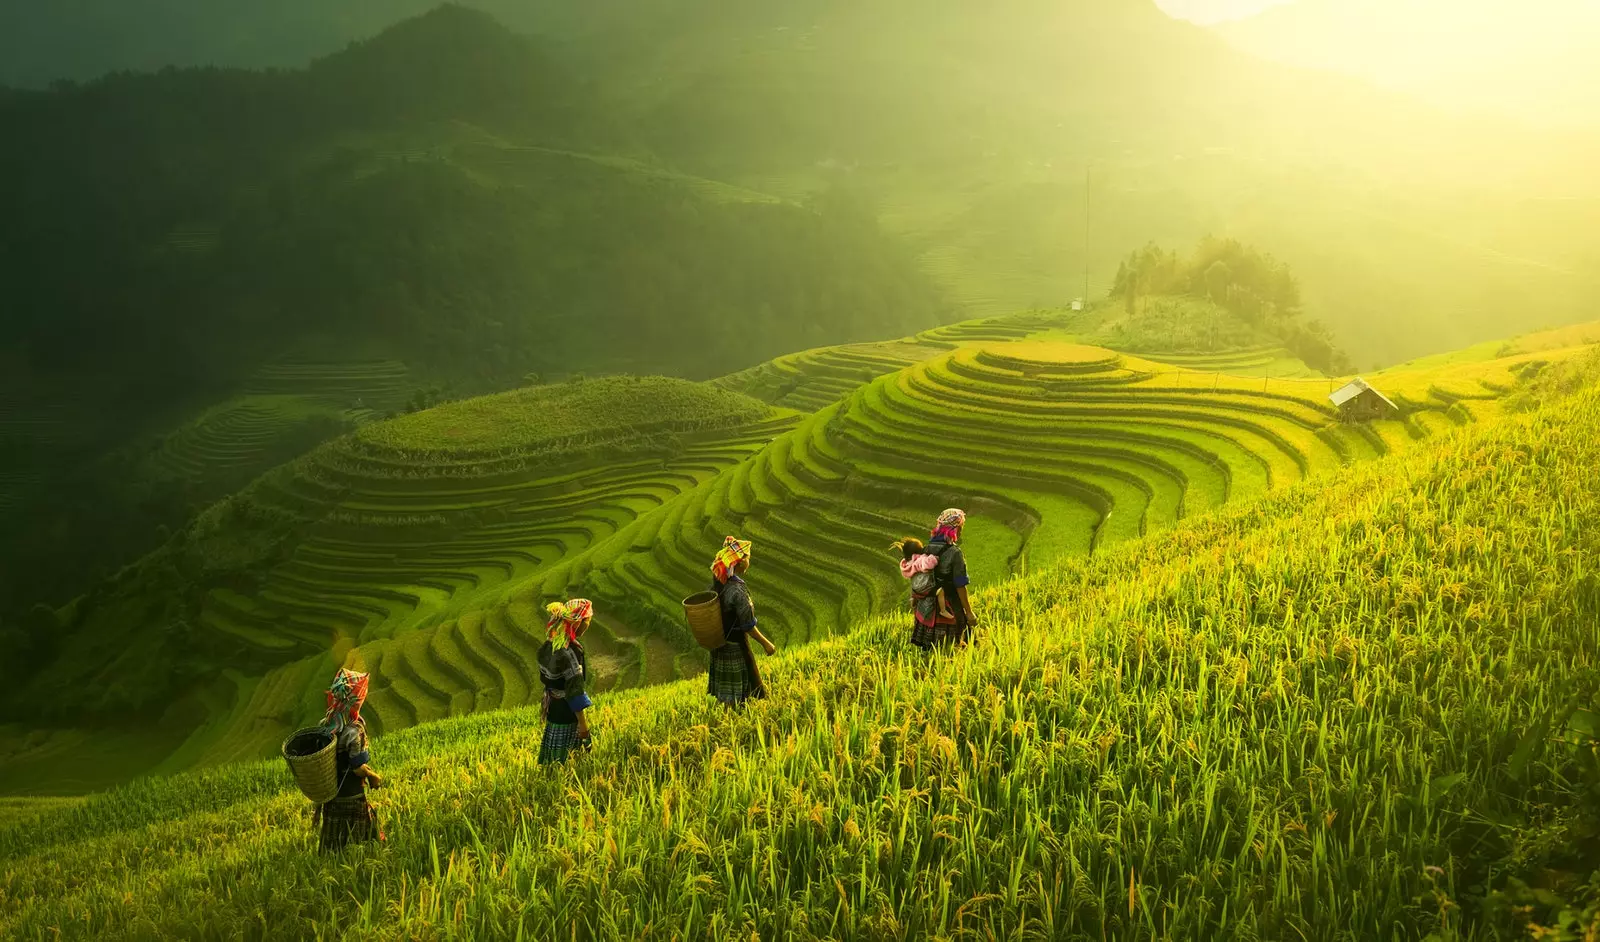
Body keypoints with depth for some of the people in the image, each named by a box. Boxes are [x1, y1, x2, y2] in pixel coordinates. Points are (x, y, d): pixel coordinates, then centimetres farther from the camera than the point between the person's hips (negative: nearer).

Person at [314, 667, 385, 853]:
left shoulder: (326, 724, -5)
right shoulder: (354, 730, -26)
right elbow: (359, 767, -22)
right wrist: (376, 778, -5)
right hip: (351, 796, -6)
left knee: (333, 842, 19)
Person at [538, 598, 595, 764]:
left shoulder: (548, 645, -2)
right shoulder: (568, 653, -29)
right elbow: (575, 690, -25)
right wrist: (583, 722, -18)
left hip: (553, 708, 8)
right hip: (567, 713, -8)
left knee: (555, 760, 20)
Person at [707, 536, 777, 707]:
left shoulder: (716, 583, -4)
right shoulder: (737, 590, -28)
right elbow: (748, 625, -23)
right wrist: (765, 643, -10)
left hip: (719, 643, 7)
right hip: (735, 646, -7)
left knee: (725, 690, 21)